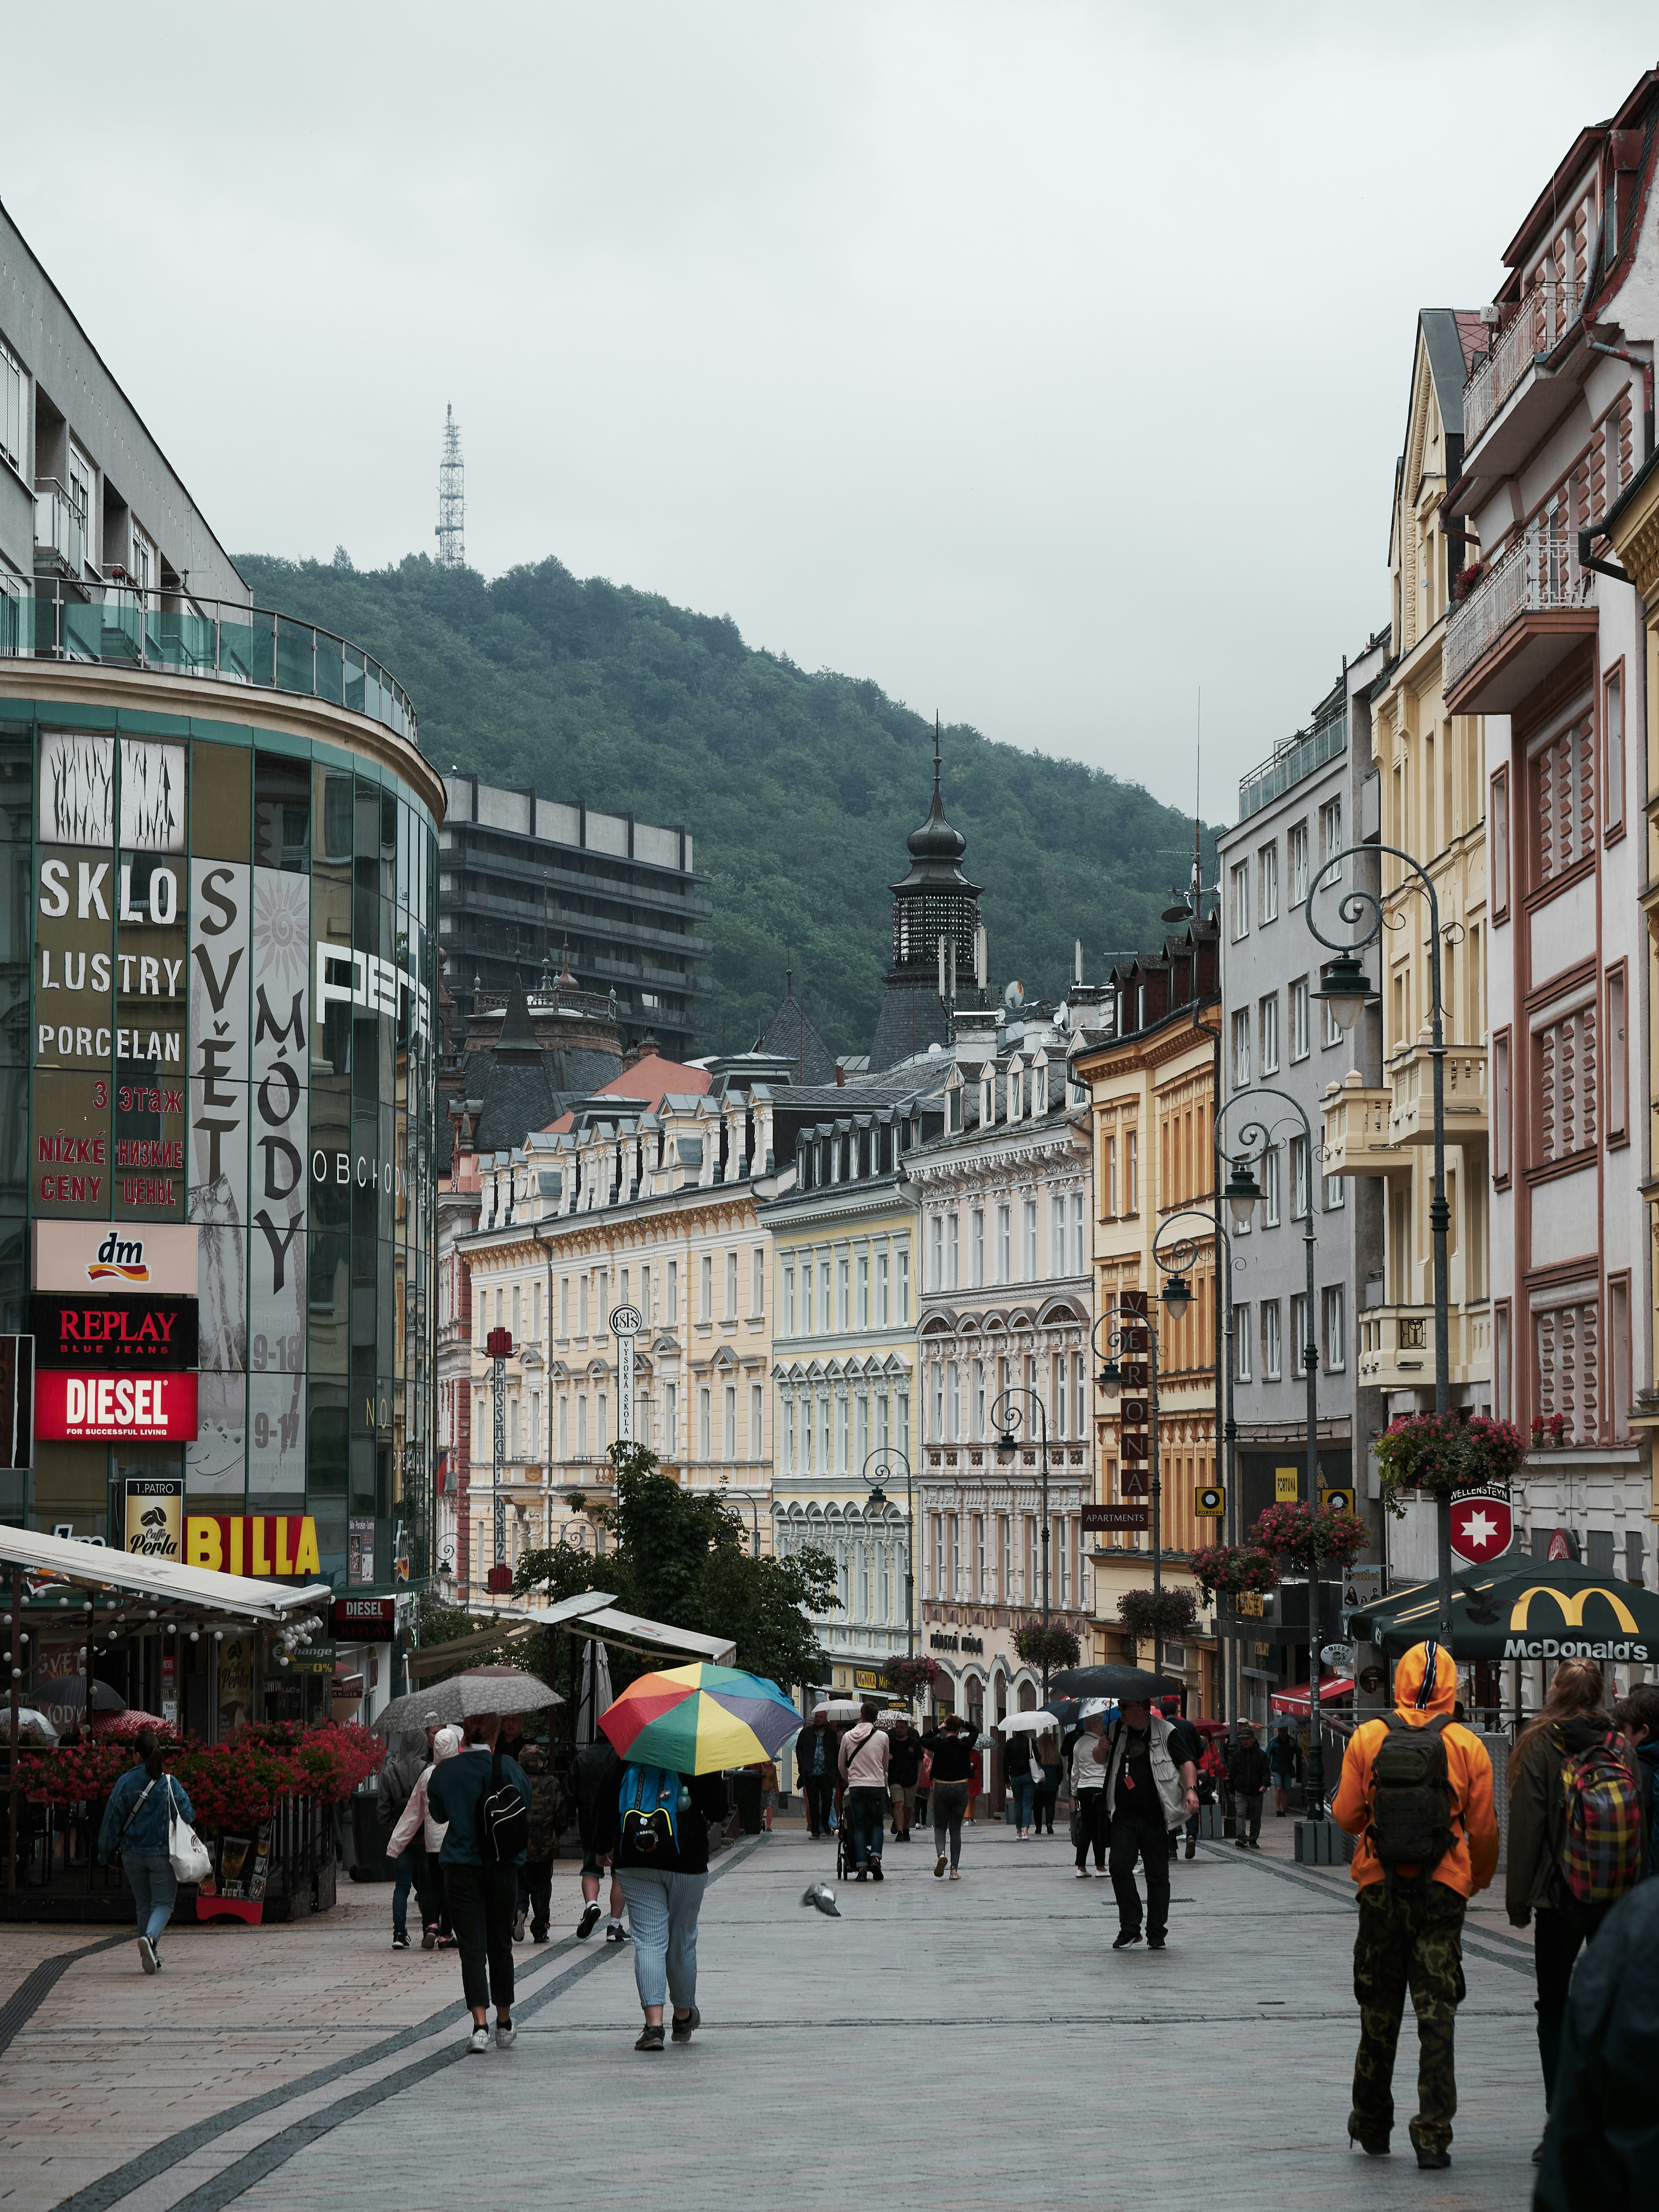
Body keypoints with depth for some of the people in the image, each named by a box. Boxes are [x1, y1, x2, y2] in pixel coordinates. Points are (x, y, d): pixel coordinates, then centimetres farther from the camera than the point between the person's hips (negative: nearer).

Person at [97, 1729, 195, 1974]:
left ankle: (150, 1959, 15)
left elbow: (112, 1820, 0)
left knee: (143, 1905, 15)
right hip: (163, 1853, -2)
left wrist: (107, 1853, 11)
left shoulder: (125, 1783, -4)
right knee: (163, 1903, 3)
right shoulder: (170, 1783, -8)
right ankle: (150, 1937, -26)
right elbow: (188, 1815, -4)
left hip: (133, 1855, 2)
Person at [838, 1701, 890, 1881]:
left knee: (859, 1827, 5)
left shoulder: (848, 1737, 3)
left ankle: (861, 1867, -3)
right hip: (877, 1785, -1)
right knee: (877, 1824, 11)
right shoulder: (882, 1737, -1)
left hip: (856, 1787, 1)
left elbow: (841, 1765, 14)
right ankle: (875, 1857, -10)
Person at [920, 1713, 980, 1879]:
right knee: (956, 1829, 9)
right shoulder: (964, 1745, -5)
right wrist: (962, 1722, 5)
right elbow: (976, 1731, 15)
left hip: (941, 1789, -1)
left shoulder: (939, 1744, -10)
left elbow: (923, 1740, 11)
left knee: (940, 1827, 12)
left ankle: (941, 1854, -18)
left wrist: (937, 1729, 8)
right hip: (961, 1789, 1)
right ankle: (955, 1869, 3)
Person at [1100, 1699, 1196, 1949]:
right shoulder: (1117, 1729, 10)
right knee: (1119, 1866, -11)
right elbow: (1102, 1760, 25)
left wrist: (1191, 1789, -21)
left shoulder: (1165, 1733, -3)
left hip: (1154, 1818, -3)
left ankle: (1157, 1933, 14)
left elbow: (1186, 1762, -4)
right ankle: (1130, 1928, -2)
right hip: (1124, 1816, 3)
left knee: (1157, 1875, 3)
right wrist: (1102, 1749, 1)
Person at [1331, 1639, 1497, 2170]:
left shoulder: (1367, 1738, -4)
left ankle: (1372, 2126, 26)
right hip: (1443, 1893, -1)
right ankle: (1433, 2136, -5)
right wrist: (1479, 1879, 18)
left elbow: (1346, 1816, -1)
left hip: (1381, 1888, 1)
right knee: (1437, 2013, 1)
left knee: (1378, 2012, 14)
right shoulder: (1467, 1746, -5)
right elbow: (1484, 1829, 0)